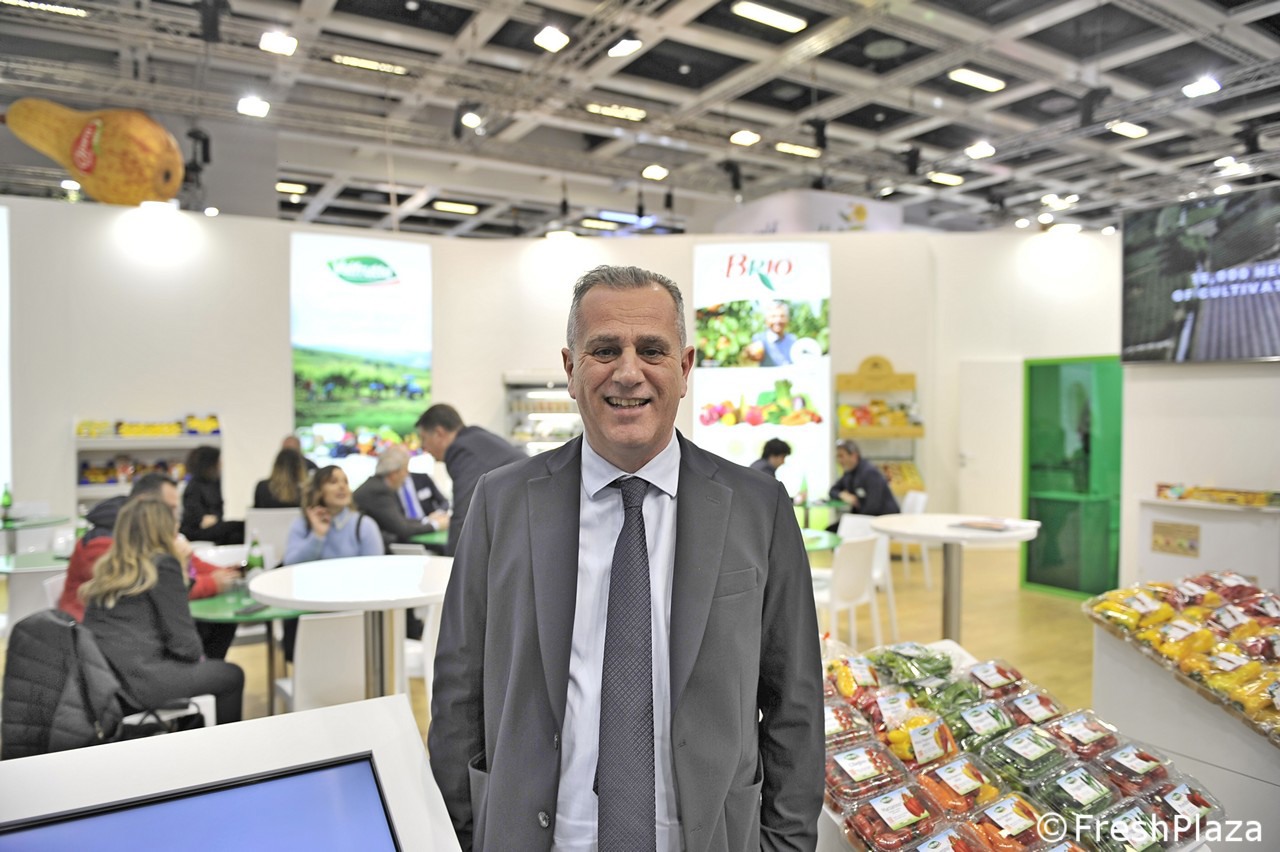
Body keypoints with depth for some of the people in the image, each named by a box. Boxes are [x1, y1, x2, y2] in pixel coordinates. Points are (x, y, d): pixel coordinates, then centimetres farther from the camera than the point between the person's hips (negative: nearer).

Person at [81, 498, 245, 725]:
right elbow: (181, 639, -11)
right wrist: (196, 655, 11)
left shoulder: (109, 567, 13)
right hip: (137, 681, -8)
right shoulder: (163, 564, -10)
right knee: (231, 675, 9)